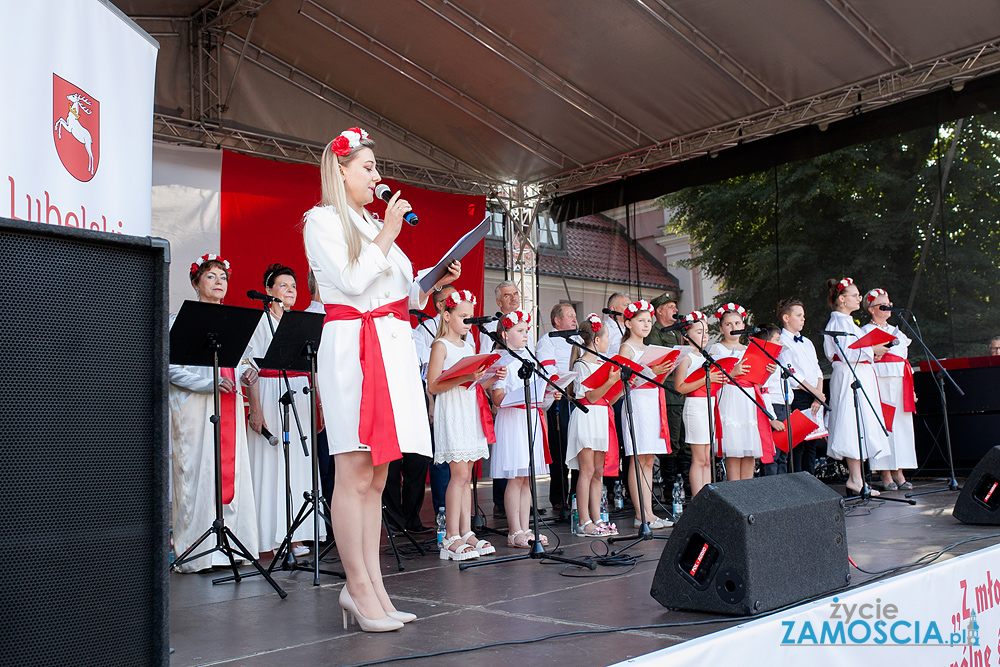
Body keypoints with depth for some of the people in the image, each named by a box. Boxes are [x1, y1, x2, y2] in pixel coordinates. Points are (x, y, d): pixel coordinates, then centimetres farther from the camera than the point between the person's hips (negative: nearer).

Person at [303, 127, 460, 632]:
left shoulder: (373, 225, 25)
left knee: (375, 477, 6)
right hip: (352, 344, -8)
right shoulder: (323, 220, 2)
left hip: (392, 345, 8)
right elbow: (351, 283, -11)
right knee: (355, 475, -7)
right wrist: (387, 235, -4)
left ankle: (371, 586, 9)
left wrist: (436, 279, 8)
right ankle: (359, 587, -2)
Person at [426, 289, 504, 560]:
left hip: (471, 414, 8)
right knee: (460, 474, -12)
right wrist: (464, 378, -22)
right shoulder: (441, 345, -4)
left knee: (466, 475, 7)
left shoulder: (469, 347, 19)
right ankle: (451, 537, -9)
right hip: (451, 413, -8)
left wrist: (492, 379, 6)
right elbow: (433, 386, -13)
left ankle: (466, 532, 10)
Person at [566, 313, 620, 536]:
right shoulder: (582, 364, -7)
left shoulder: (602, 363, 17)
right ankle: (584, 522, -5)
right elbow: (591, 396, -14)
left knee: (598, 472, 8)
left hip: (602, 418, 8)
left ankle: (596, 519, 11)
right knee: (587, 470, -8)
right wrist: (611, 381, -20)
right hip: (587, 417, -8)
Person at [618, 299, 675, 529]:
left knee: (648, 461, 7)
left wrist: (664, 371, 8)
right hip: (637, 404, -8)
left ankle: (649, 512, 9)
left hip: (653, 404, 8)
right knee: (638, 460, -7)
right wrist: (650, 371, -22)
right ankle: (640, 516, -4)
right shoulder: (627, 348, -4)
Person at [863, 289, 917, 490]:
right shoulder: (865, 331, 2)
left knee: (902, 425, 2)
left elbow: (904, 356, 21)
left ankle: (898, 472, 7)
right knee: (883, 425, -8)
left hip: (900, 383, 6)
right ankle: (885, 474, -3)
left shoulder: (896, 331, 21)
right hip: (880, 382, -6)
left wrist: (911, 388, 18)